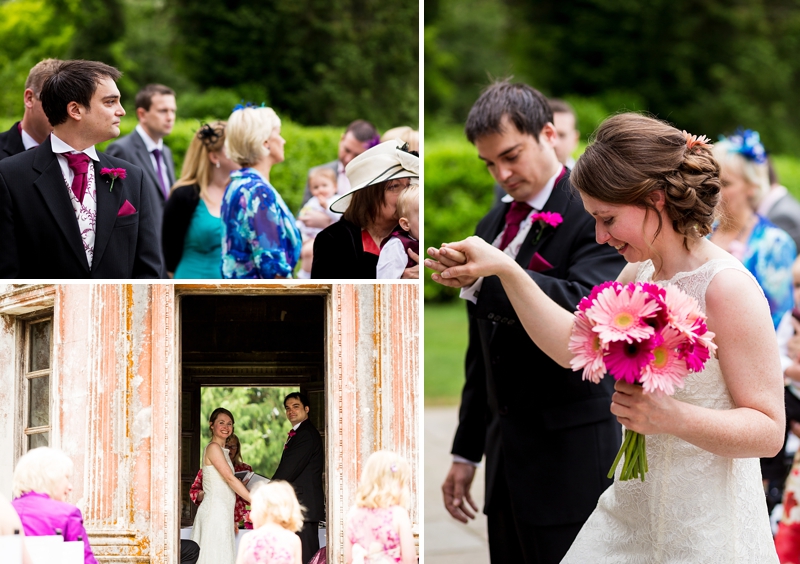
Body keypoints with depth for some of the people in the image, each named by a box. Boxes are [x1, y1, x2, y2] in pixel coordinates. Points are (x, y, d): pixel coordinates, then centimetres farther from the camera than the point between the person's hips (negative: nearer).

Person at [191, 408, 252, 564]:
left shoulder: (221, 450, 20)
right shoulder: (213, 448, -9)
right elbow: (230, 478, -16)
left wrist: (231, 520, 18)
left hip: (222, 513, 9)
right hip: (215, 511, -9)